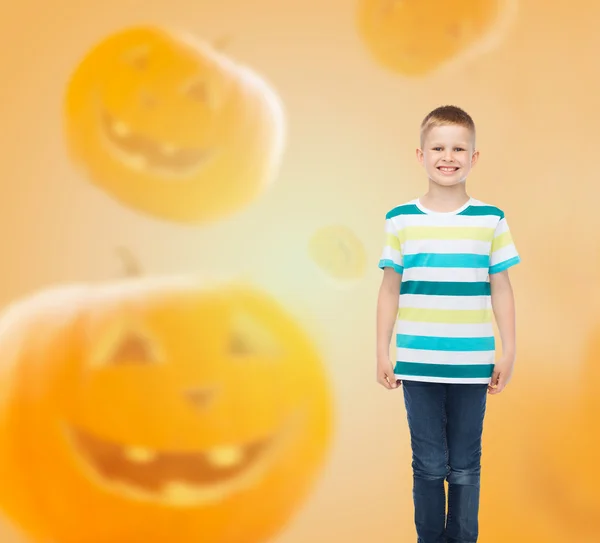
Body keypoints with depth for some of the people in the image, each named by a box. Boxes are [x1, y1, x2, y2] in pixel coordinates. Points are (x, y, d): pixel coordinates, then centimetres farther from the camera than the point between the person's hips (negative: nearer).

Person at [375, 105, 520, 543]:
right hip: (417, 364, 0)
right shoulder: (401, 220, 0)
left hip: (472, 365, 0)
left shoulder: (491, 220, 0)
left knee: (465, 468, 9)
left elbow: (501, 290, 5)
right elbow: (390, 290, 5)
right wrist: (383, 353, 4)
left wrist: (509, 353, 4)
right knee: (429, 466, 8)